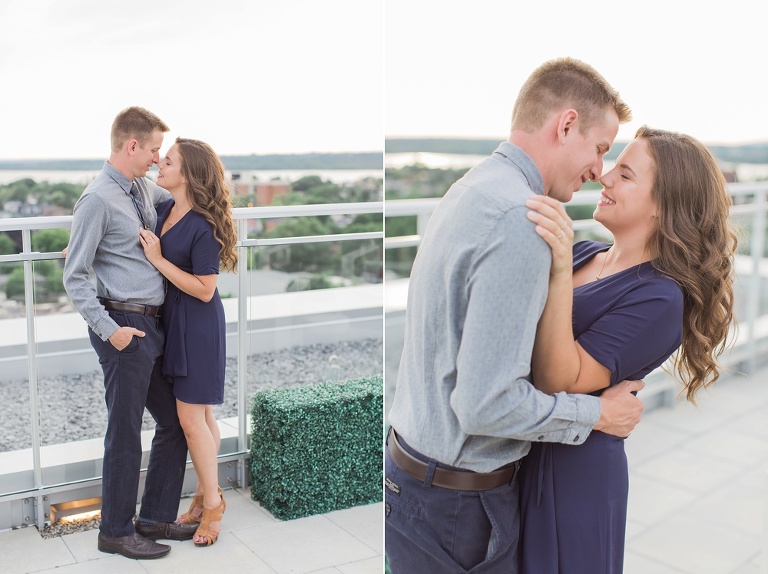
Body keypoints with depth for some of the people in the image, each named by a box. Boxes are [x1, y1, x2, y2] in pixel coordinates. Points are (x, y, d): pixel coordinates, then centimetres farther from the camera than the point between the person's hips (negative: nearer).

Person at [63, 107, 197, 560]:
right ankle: (116, 532, 20)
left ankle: (156, 518, 28)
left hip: (155, 325, 9)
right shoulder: (98, 199, -13)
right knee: (125, 432, 2)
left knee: (176, 423, 14)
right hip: (125, 326, -9)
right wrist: (109, 330, -18)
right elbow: (75, 276, -14)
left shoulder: (145, 189, 10)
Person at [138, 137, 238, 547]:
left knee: (191, 419, 0)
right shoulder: (163, 209, 4)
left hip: (198, 327, -8)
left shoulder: (203, 225, -21)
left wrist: (158, 259, -19)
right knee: (201, 415, 16)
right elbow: (136, 246, 20)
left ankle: (212, 502, 17)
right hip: (172, 321, 8)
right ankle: (205, 494, 29)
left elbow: (205, 290, -21)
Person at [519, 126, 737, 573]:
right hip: (518, 453, 7)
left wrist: (560, 271, -35)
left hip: (575, 473, -7)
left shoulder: (658, 298, -19)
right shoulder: (583, 252, 1)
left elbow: (559, 381, -28)